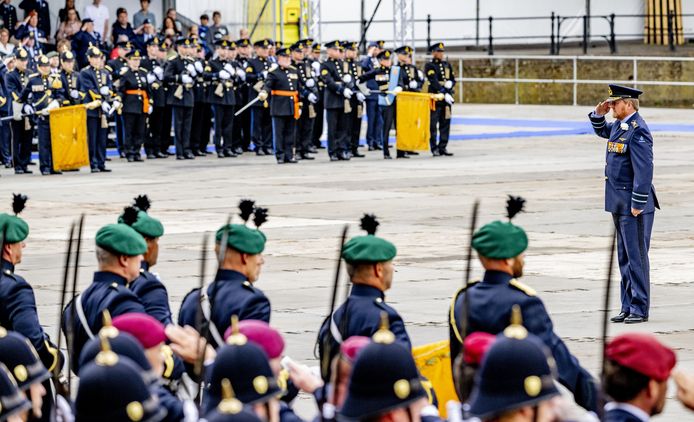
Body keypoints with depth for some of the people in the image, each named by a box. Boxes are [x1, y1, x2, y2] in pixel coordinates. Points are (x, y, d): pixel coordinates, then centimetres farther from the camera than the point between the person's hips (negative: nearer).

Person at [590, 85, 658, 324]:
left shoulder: (638, 131, -18)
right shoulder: (619, 125, 11)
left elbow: (644, 169, -21)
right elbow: (601, 131, 34)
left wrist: (638, 204, -21)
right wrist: (599, 114, 13)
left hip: (634, 205, -10)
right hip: (619, 203, 10)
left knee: (636, 256, -5)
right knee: (624, 257, 13)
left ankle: (640, 310, -1)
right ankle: (628, 307, 18)